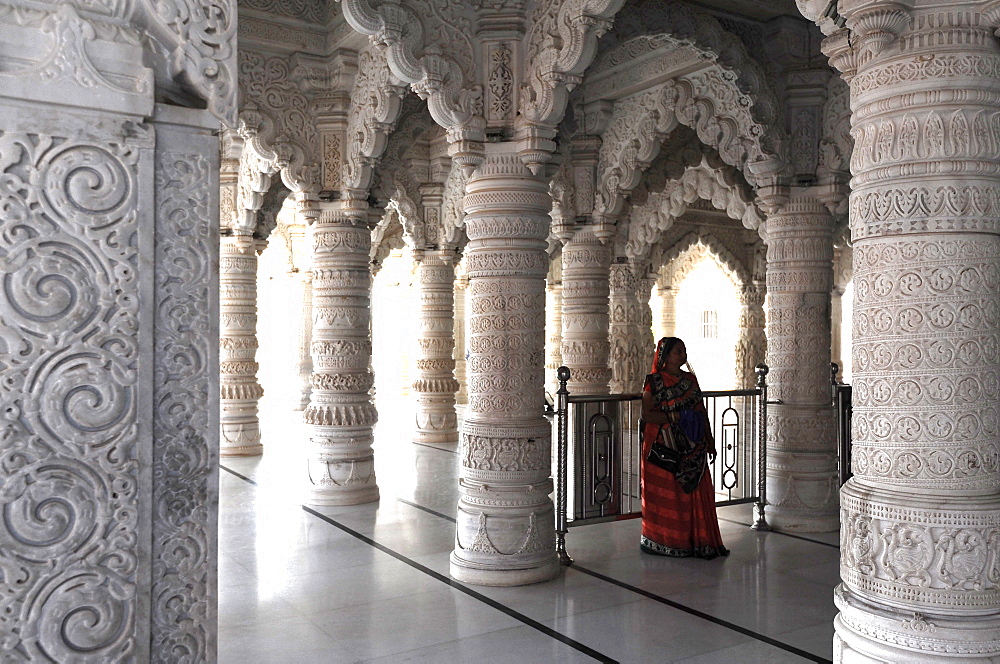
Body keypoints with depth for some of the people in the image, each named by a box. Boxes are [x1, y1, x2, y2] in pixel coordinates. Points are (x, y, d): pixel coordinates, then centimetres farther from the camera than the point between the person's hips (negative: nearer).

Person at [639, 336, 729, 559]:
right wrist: (674, 416, -22)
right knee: (667, 496, -1)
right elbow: (647, 414, -11)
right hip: (664, 447, -6)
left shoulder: (690, 379, 12)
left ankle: (698, 541, 14)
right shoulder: (654, 381, -6)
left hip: (692, 447, 6)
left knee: (697, 493, 5)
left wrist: (709, 441, 12)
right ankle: (665, 542, 11)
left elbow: (702, 411, 14)